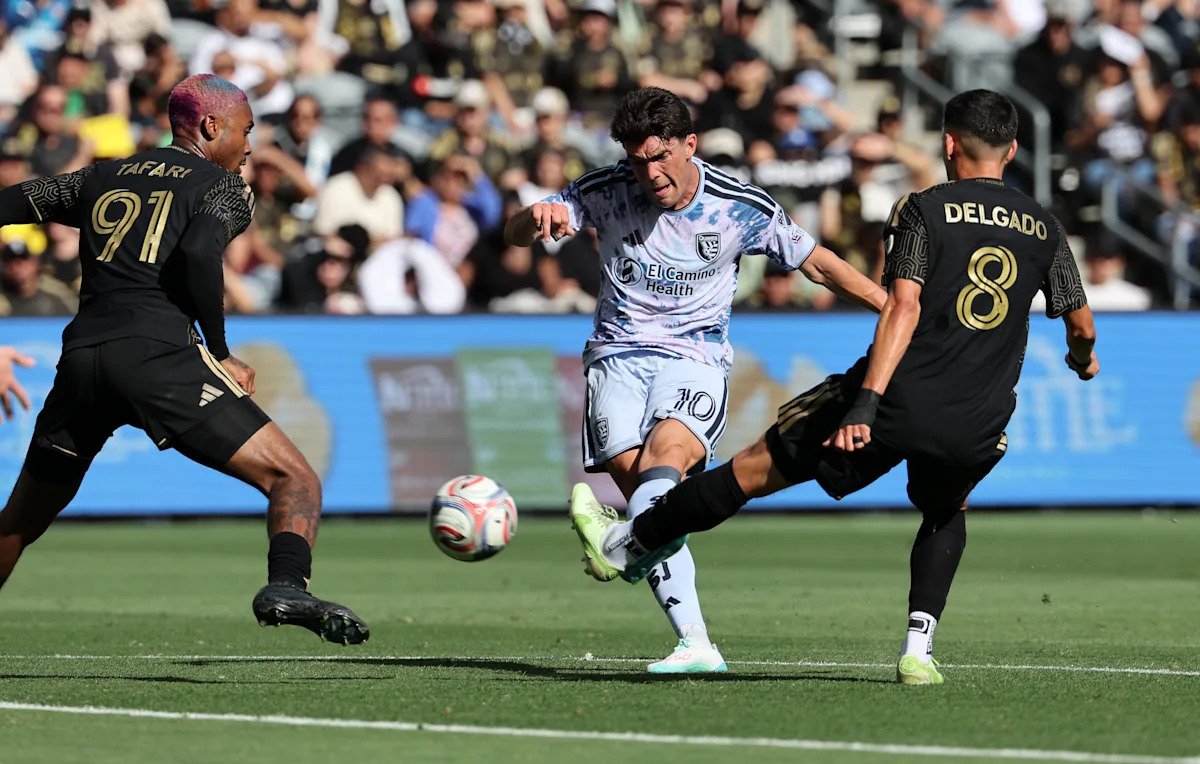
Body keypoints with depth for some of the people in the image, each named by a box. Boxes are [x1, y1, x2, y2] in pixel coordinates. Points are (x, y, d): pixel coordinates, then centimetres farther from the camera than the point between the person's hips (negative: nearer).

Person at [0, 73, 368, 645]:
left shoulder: (98, 179, 25)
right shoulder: (224, 187, 10)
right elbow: (198, 255, -9)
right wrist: (221, 356, -1)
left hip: (81, 356, 5)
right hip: (159, 351, -5)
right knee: (294, 480, -5)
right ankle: (285, 587, -32)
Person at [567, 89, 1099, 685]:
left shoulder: (924, 209, -1)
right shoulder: (1044, 228, 10)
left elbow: (903, 308, -13)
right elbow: (1080, 325, 19)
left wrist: (866, 401, -20)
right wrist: (1083, 358, 43)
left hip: (898, 405, -3)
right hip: (977, 431, 3)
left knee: (759, 466, 11)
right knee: (946, 512, 34)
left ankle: (622, 547, 22)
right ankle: (919, 649, 16)